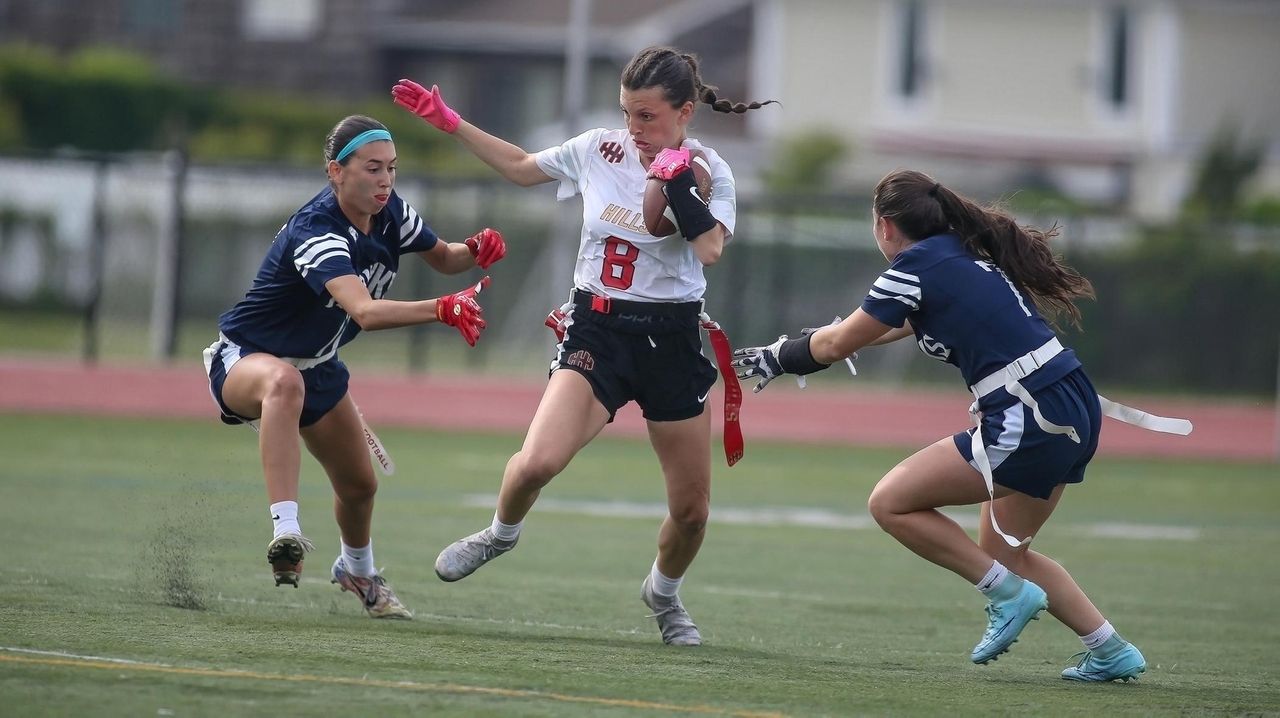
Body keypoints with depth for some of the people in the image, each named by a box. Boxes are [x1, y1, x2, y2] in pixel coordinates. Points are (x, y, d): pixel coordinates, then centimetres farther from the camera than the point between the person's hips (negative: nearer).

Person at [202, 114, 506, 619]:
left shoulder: (389, 211, -9)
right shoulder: (316, 232, -35)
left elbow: (441, 258, 10)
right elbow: (365, 312, -49)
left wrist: (475, 252, -14)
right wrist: (441, 310, -63)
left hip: (317, 366, 8)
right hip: (244, 359, -8)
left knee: (360, 485, 15)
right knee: (284, 382, -44)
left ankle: (357, 569, 48)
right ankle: (285, 533, -52)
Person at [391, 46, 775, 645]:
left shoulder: (708, 172, -6)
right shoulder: (598, 150, 3)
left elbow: (710, 248, -24)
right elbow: (521, 167, 20)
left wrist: (677, 179, -25)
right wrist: (449, 123, 18)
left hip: (670, 340, -1)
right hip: (596, 329, 1)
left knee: (691, 510, 3)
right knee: (536, 462, -24)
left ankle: (664, 593, 35)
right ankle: (502, 533, 10)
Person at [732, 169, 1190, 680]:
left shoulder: (915, 266, -8)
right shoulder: (963, 250, 17)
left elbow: (837, 345, 1)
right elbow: (911, 320, 36)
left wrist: (776, 358, 19)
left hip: (1027, 423, -9)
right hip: (1077, 411, 9)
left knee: (891, 503, -2)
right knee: (1003, 552, 22)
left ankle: (1008, 594, -2)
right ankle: (1112, 652, 20)